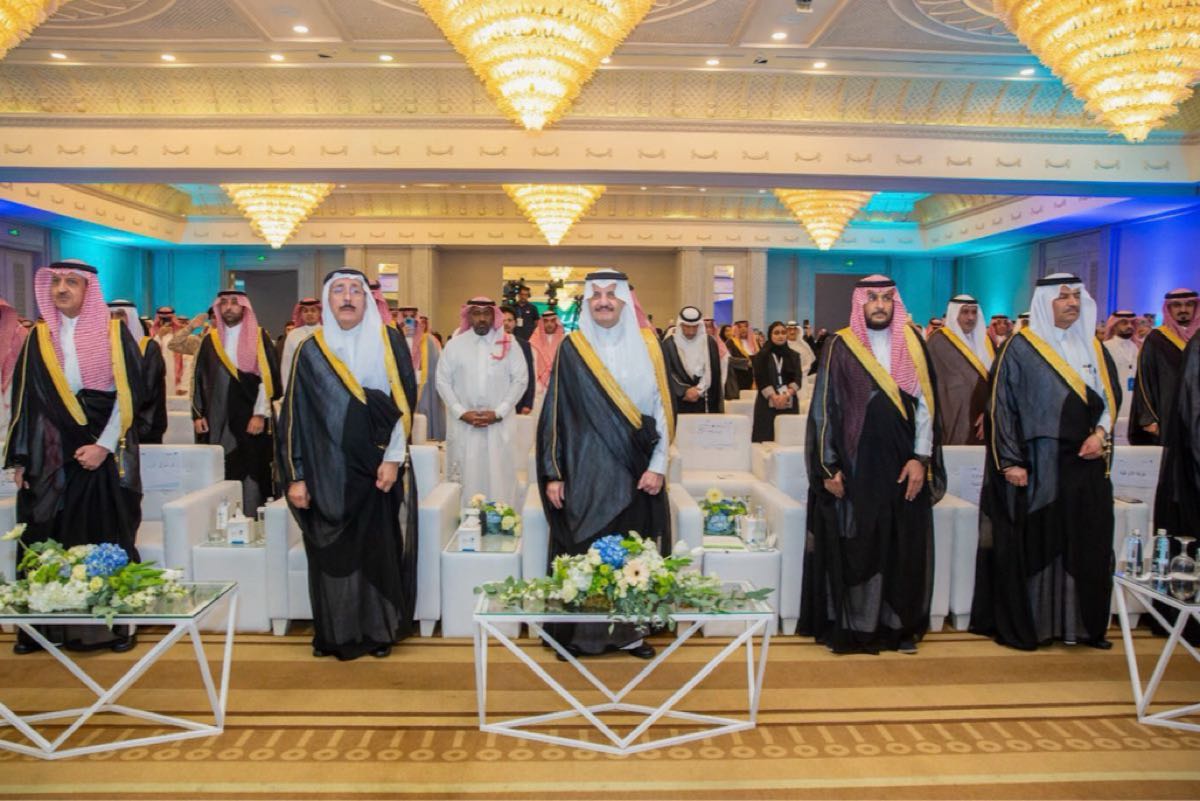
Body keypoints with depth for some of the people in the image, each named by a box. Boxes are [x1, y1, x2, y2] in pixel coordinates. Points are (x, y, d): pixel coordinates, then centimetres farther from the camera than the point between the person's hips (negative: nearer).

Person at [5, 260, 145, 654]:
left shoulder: (114, 333, 0)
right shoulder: (40, 337, 9)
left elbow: (128, 393, -5)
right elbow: (24, 399, 9)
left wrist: (104, 445, -13)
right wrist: (20, 458, 3)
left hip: (103, 451, -2)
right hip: (50, 454, 3)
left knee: (107, 537, -1)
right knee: (47, 541, 1)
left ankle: (113, 623, 7)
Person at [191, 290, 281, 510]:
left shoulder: (259, 338, 1)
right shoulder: (209, 339, 11)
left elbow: (268, 377, -6)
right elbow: (198, 379, 13)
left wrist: (260, 414, -14)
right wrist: (197, 414, 5)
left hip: (250, 419, -3)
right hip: (216, 420, 3)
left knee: (250, 474, -3)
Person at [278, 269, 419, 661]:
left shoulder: (389, 341, 2)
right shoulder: (311, 350, 4)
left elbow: (404, 401, -2)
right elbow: (294, 415, 4)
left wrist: (393, 458, -11)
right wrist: (295, 477, 0)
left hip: (378, 468, -1)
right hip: (328, 471, 1)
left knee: (379, 550, 3)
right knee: (332, 554, 5)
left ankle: (380, 630, 18)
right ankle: (335, 633, 19)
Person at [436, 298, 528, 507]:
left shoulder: (509, 344, 4)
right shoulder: (454, 344, 5)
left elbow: (520, 379, 1)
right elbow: (443, 381, 4)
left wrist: (498, 412, -7)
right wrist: (461, 412, -7)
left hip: (499, 423, 0)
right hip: (463, 423, 1)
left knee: (499, 474, -2)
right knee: (465, 475, 1)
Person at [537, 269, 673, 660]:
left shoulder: (647, 346, 4)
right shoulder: (571, 349, 1)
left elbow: (661, 407, 3)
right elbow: (556, 413, 0)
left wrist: (657, 465, -6)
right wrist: (552, 473, -4)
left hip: (634, 471, 1)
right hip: (585, 470, -1)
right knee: (581, 552, 2)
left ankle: (628, 631, 18)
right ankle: (578, 632, 14)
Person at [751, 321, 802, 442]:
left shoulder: (794, 356, 13)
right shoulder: (761, 356, 6)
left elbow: (798, 379, 2)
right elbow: (760, 380, -3)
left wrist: (786, 395, -14)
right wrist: (774, 397, -15)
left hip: (789, 403, 2)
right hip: (767, 402, -2)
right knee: (767, 437, -6)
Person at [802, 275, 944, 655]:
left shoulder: (912, 344, 7)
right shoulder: (839, 347, -1)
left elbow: (926, 405, 5)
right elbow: (823, 409, -2)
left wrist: (921, 458, -5)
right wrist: (828, 467, -7)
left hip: (903, 466, 3)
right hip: (854, 466, -3)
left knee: (903, 547, 8)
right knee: (852, 547, 2)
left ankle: (900, 624, 21)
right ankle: (849, 626, 13)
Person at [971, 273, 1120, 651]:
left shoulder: (1093, 347, 12)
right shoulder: (1021, 348, -5)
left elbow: (1111, 396, 17)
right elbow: (1001, 405, -8)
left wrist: (1101, 432, -3)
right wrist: (1010, 460, -14)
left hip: (1085, 463, 5)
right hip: (1036, 463, -5)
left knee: (1085, 544, 6)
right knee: (1032, 543, -1)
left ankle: (1079, 623, 18)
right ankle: (1021, 625, 9)